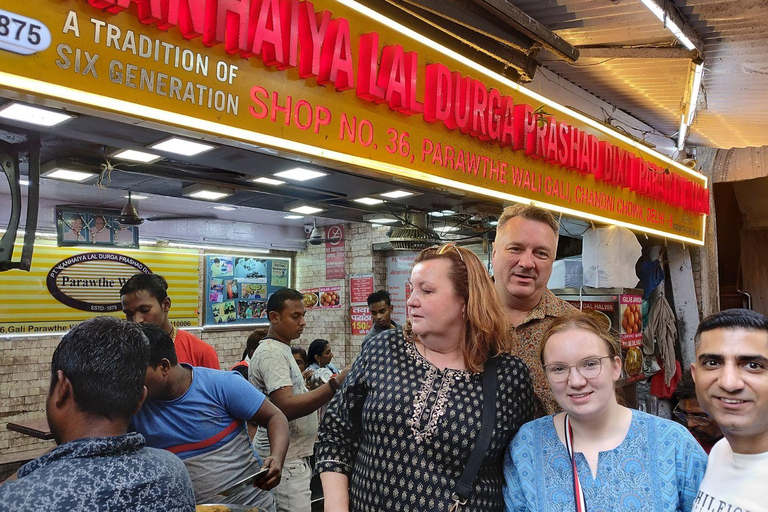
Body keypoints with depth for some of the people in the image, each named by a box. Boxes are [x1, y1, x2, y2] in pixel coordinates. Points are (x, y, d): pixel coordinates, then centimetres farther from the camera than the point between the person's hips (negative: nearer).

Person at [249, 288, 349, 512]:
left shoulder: (280, 349, 14)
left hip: (294, 457, 10)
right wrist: (336, 383, -35)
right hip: (285, 461, -10)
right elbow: (285, 408, -29)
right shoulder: (271, 353, -17)